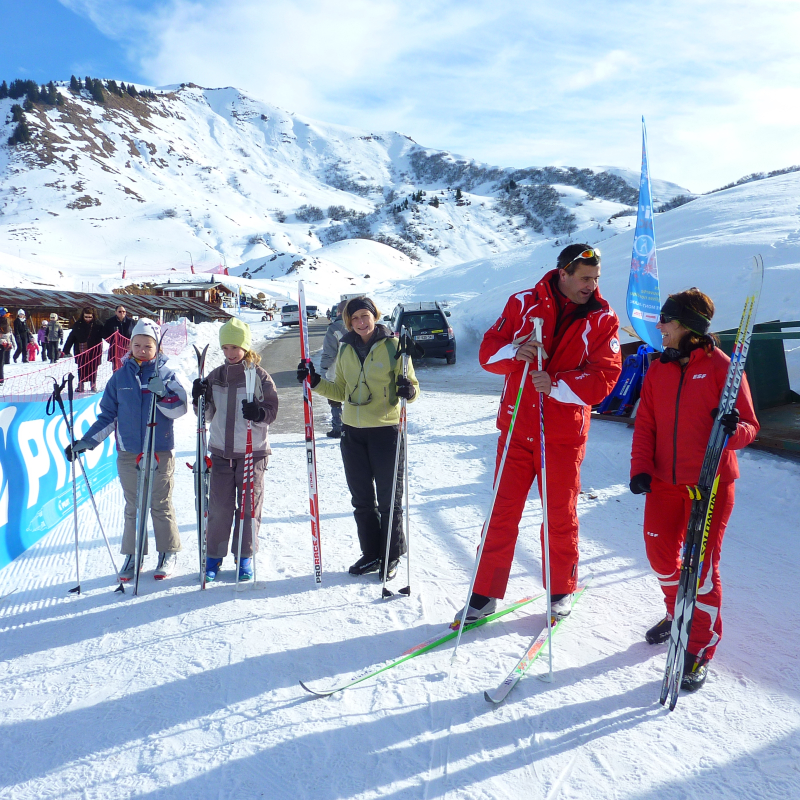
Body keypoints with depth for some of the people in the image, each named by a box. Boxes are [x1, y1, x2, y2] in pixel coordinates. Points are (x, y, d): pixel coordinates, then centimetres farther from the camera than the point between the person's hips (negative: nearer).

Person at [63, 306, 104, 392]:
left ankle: (93, 385, 21)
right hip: (81, 352, 1)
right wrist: (66, 350, -1)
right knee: (81, 369, 4)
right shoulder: (78, 325, -1)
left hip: (94, 352, 0)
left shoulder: (97, 325, -3)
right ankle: (80, 385, 13)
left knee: (93, 368, 9)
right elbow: (71, 338, 0)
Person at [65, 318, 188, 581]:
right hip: (128, 453, 2)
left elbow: (179, 410, -8)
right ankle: (132, 555, 21)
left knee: (161, 505, 6)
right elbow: (108, 416, 10)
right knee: (133, 507, 10)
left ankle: (168, 553, 18)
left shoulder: (166, 374, 0)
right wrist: (86, 441, 2)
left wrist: (163, 394, -25)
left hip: (160, 452, -2)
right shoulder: (120, 377, 6)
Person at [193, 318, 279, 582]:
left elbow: (272, 411, -6)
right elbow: (207, 415, 10)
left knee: (249, 506, 5)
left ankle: (245, 556, 18)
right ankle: (214, 555, 18)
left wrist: (258, 413, -27)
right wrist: (200, 400, -10)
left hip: (253, 453, -2)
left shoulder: (260, 376, -4)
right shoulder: (215, 377, 7)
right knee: (219, 506, 5)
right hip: (221, 452, 3)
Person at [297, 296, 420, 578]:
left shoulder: (393, 345, -5)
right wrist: (316, 382, 3)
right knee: (361, 499, 12)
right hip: (353, 432, 5)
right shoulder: (345, 349, 9)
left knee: (389, 498, 5)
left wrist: (409, 391, -24)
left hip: (386, 430, -5)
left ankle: (392, 557, 19)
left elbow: (411, 385, -2)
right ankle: (371, 554, 26)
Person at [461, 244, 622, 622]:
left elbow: (604, 378, -10)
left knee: (560, 516, 10)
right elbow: (488, 350, 2)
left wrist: (557, 385, -24)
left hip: (564, 434, -1)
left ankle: (561, 590, 30)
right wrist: (514, 353, -20)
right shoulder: (523, 303, 2)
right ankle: (485, 593, 17)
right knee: (502, 512, 6)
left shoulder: (603, 319, 0)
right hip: (516, 427, 1)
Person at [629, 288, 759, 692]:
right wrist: (641, 468, -6)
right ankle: (679, 614, 40)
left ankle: (701, 649, 13)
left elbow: (749, 426, -6)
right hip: (664, 480, 6)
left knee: (701, 564, -2)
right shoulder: (658, 369, 8)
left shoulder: (722, 367, -8)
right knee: (660, 553, 14)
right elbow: (645, 424, 7)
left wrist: (733, 429, -30)